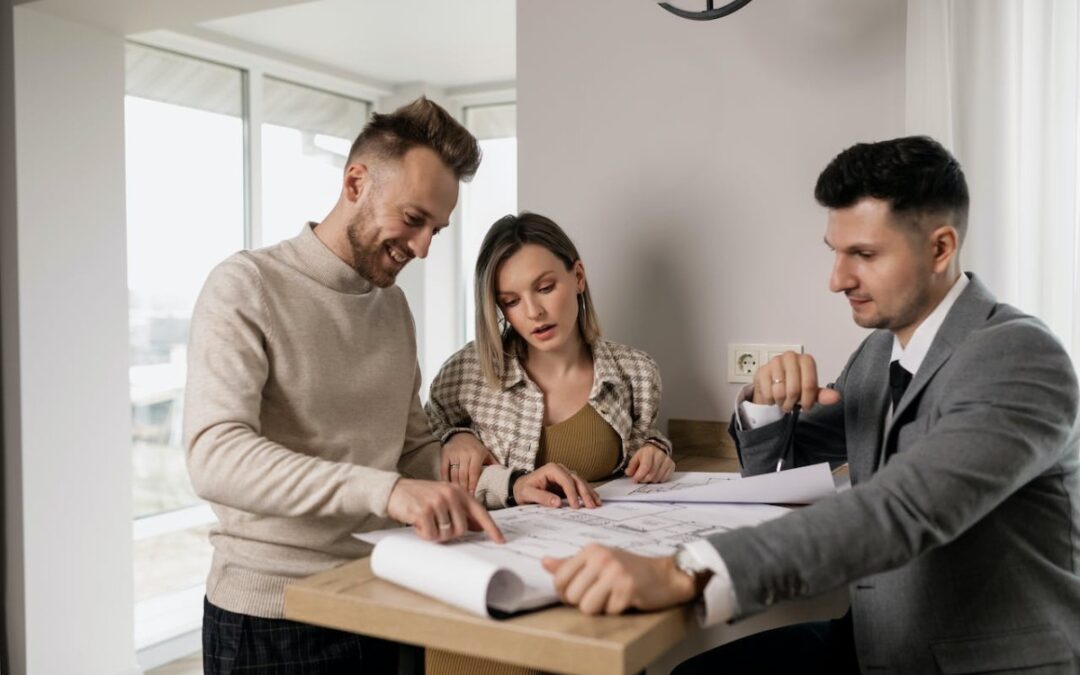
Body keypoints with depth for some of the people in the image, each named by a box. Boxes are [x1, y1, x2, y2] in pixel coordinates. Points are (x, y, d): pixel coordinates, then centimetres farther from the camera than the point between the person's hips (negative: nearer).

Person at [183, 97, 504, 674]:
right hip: (269, 617, -6)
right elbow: (214, 456, -27)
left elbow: (414, 450, 11)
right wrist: (385, 490, -38)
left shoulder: (394, 308, 9)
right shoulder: (247, 288, -13)